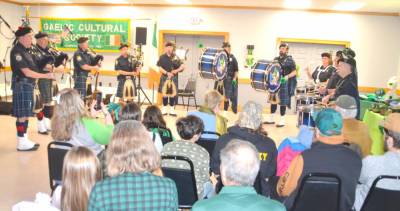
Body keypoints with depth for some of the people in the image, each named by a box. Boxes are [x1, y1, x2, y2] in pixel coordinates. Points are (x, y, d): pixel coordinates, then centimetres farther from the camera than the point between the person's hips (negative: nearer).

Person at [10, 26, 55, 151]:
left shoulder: (26, 51, 13)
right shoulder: (17, 52, -14)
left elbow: (33, 66, 19)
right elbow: (27, 72, -19)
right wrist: (46, 76, -16)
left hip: (28, 86, 9)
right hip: (21, 86, -9)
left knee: (26, 114, 13)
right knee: (22, 115, -3)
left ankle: (24, 139, 22)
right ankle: (21, 143, 4)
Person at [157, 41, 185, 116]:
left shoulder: (175, 57, 3)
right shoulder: (162, 57, 2)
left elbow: (183, 66, -2)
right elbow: (159, 68, -5)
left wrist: (177, 70, -19)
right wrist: (167, 73, -17)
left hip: (174, 78, 1)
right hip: (165, 77, -1)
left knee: (173, 94, 2)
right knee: (165, 93, 2)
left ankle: (171, 109, 12)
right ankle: (164, 108, 15)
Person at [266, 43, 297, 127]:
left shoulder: (290, 60, -5)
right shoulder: (275, 59, 13)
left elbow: (294, 72, -10)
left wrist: (287, 77, -26)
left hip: (284, 83, -6)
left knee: (282, 101, 0)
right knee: (273, 100, 9)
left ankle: (282, 120, 10)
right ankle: (271, 118, 20)